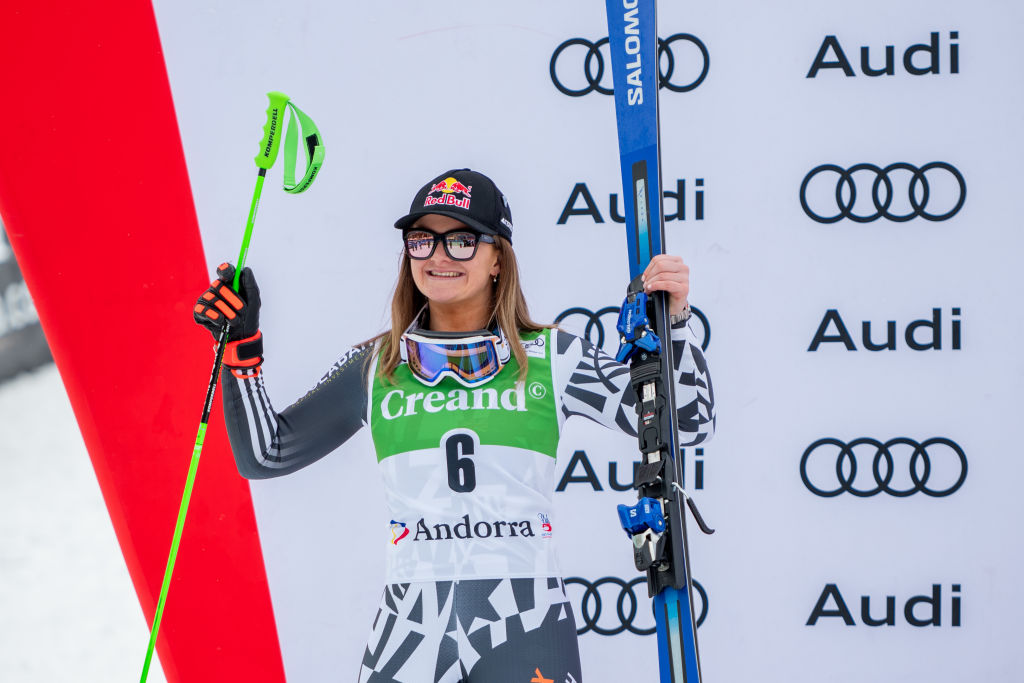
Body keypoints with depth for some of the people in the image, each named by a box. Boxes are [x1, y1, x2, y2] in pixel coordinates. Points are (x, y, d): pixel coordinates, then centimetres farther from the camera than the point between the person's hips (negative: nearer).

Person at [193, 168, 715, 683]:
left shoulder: (552, 358, 3)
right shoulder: (375, 368, 7)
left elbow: (688, 425, 4)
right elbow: (265, 455, 10)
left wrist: (672, 321, -10)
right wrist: (241, 346, 1)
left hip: (528, 629, -1)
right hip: (411, 628, 1)